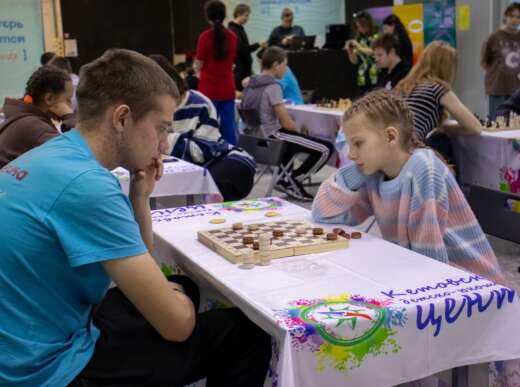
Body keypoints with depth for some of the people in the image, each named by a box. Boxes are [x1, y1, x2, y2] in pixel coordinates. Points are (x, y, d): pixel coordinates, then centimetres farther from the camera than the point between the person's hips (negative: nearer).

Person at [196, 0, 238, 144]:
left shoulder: (205, 36, -10)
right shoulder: (232, 36, 4)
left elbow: (199, 65, -5)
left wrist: (197, 64, 16)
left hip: (208, 88, -4)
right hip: (227, 89, 4)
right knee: (228, 125, 6)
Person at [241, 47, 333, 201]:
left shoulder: (251, 84, 9)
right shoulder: (273, 86, -16)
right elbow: (287, 124, -19)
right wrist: (295, 127, 4)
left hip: (256, 138, 9)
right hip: (272, 137, -9)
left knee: (291, 137, 39)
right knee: (326, 149, -8)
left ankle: (282, 178, 27)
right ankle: (294, 180, 0)